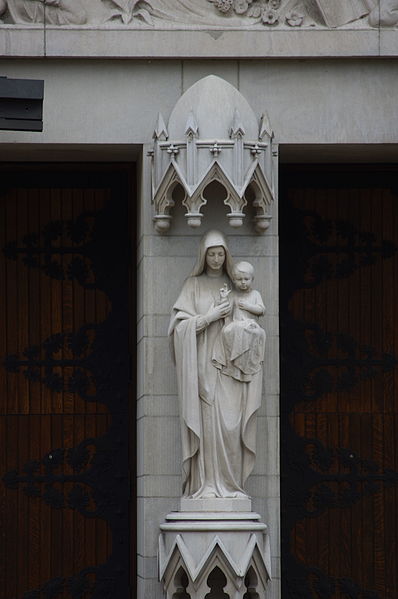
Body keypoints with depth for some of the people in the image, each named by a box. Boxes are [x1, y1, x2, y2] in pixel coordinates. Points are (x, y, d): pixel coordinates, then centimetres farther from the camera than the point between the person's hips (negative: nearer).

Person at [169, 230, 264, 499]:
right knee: (207, 420, -9)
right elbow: (180, 324, -2)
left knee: (231, 422, -5)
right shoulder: (193, 285, 7)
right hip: (204, 361, -2)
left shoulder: (233, 284, 14)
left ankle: (231, 483, -2)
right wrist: (209, 317, -11)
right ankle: (206, 484, -9)